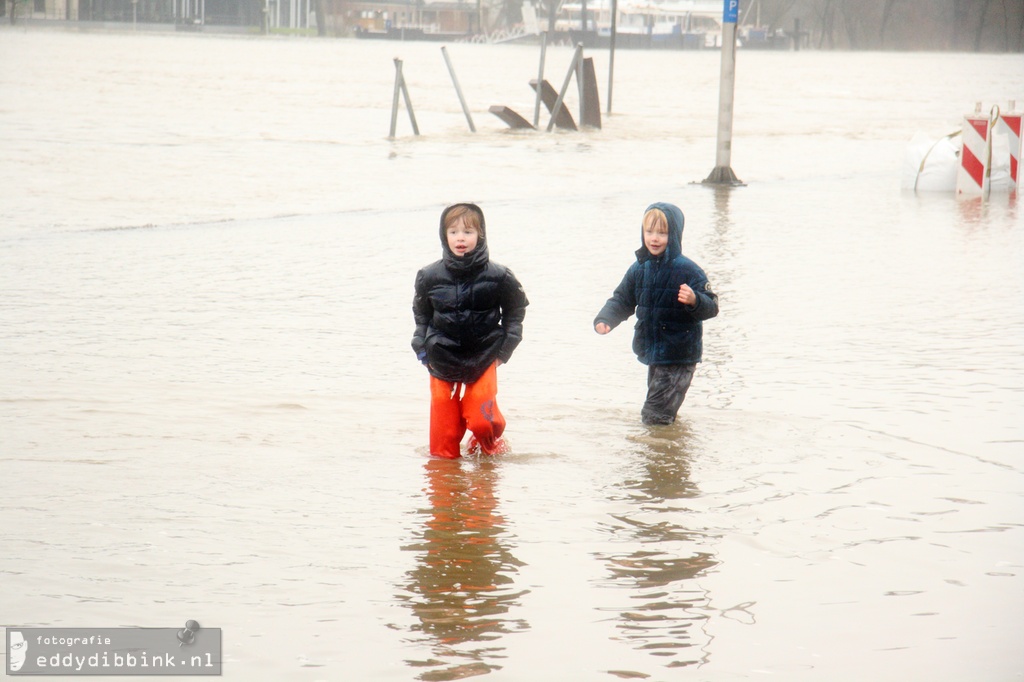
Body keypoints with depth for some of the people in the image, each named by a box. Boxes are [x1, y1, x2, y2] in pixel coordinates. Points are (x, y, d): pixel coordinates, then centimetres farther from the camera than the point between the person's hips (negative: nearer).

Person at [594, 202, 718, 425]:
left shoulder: (687, 271, -13)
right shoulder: (639, 270, 7)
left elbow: (711, 307, -15)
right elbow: (622, 300, 18)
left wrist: (694, 301, -37)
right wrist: (605, 319, -1)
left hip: (679, 357, -7)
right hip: (652, 353, 7)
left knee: (655, 415, -11)